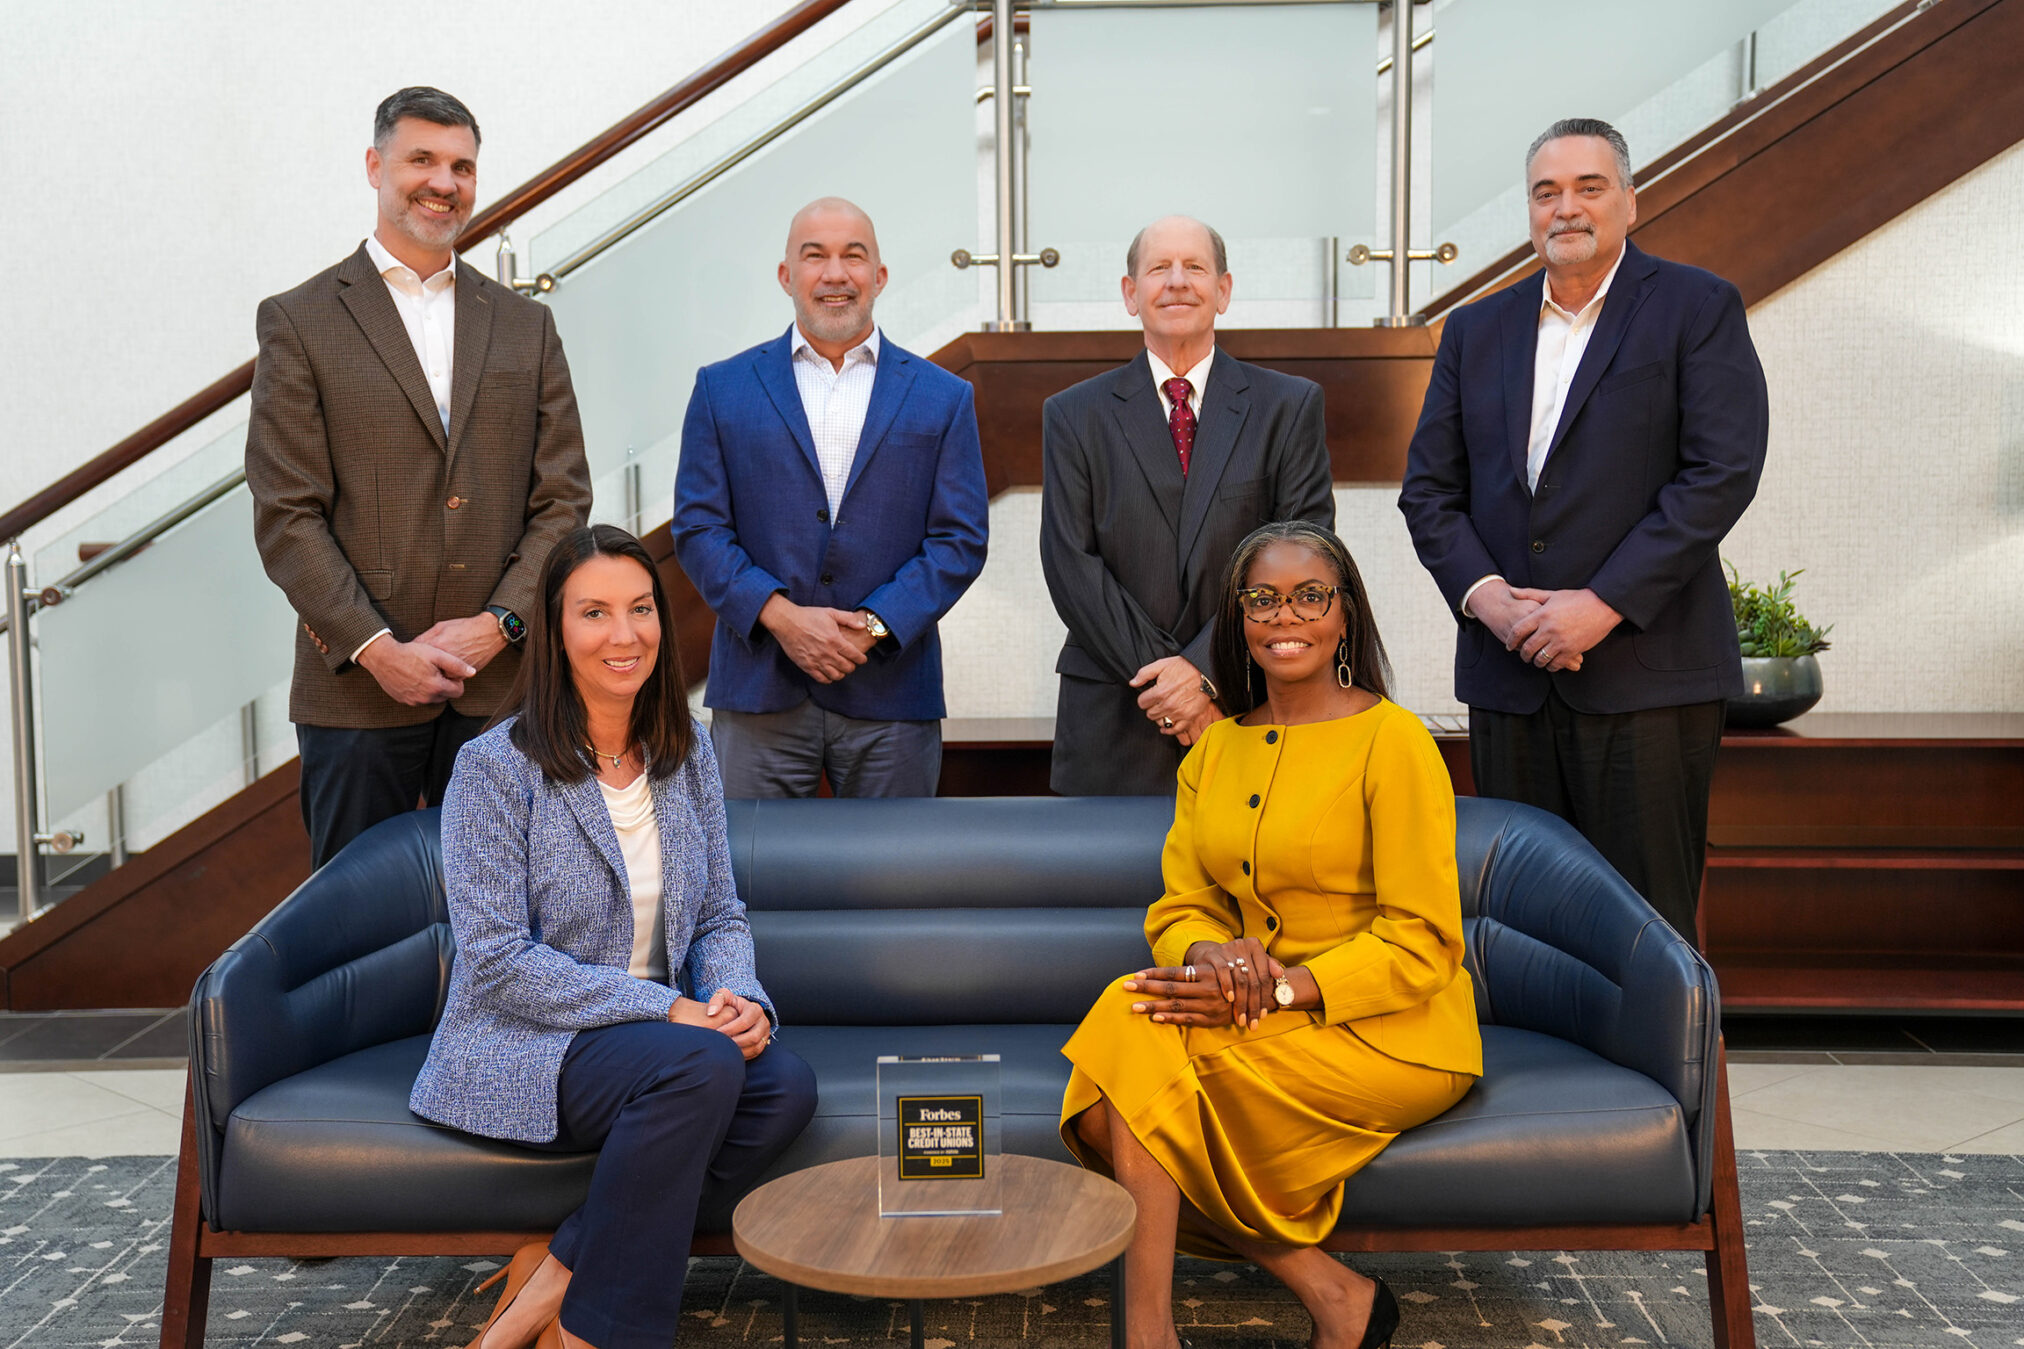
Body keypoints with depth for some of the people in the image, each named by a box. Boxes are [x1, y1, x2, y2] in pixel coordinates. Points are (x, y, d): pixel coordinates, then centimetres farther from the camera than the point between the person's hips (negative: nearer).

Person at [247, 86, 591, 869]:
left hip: (503, 682, 3)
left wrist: (498, 622, -7)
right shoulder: (300, 321, 3)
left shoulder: (526, 326, 12)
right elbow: (285, 514, -4)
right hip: (357, 688, -2)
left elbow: (563, 499, 7)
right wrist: (377, 649, -13)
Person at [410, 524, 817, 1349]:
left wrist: (740, 998, -13)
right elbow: (498, 962, -15)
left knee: (787, 1084, -24)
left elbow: (720, 916, 10)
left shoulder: (687, 756, 7)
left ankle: (556, 1276, -14)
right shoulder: (496, 767, -11)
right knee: (703, 1064, -33)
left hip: (655, 1033, 6)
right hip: (520, 1048, -6)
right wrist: (666, 1009, -21)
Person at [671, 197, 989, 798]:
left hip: (892, 698, 0)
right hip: (759, 694, 0)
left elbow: (961, 538, 2)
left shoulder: (943, 398, 8)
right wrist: (780, 615, -12)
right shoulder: (722, 388, 8)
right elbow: (697, 528, 3)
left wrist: (875, 625, -11)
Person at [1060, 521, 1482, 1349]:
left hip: (1392, 1034, -6)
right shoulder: (1215, 750, 12)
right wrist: (1212, 954, -16)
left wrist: (1285, 987, -23)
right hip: (1263, 1019, 6)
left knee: (1141, 1046, -26)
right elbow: (1178, 908, 8)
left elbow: (1421, 944, -11)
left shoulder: (1392, 741, -8)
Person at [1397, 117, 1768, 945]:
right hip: (1508, 674, 4)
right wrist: (1482, 593, -7)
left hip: (1646, 673, -4)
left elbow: (1723, 472, -8)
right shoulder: (1476, 329, 16)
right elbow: (1428, 488, 11)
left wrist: (1604, 603, -15)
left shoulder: (1698, 308, 3)